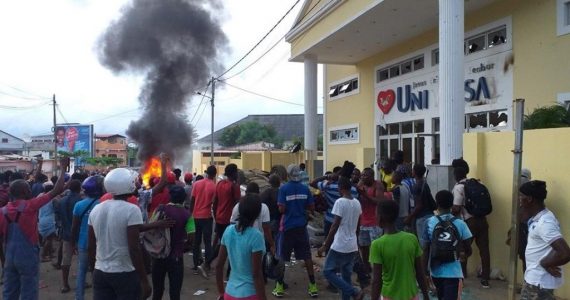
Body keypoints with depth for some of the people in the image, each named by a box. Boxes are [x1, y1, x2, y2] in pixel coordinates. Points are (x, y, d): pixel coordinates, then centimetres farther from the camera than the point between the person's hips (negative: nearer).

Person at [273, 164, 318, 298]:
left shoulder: (284, 188, -10)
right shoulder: (305, 188, 1)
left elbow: (281, 209, -14)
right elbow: (312, 208, 4)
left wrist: (288, 208, 7)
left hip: (288, 227, -3)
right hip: (301, 226, 3)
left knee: (282, 258, 8)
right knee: (307, 256, 10)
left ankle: (279, 287, 12)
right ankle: (313, 287, 13)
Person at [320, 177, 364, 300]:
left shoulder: (340, 202, -15)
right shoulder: (357, 203, 7)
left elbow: (335, 226, -18)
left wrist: (325, 245, -12)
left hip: (340, 246, -7)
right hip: (352, 246, 8)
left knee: (328, 271, 4)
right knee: (346, 275, 14)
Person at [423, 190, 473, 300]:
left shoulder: (430, 223, -6)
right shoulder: (460, 224, -7)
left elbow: (426, 249, -4)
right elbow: (468, 250, -1)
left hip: (436, 270, 3)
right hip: (453, 272, -2)